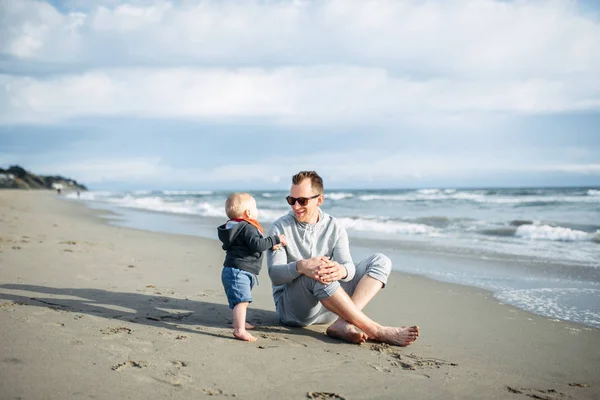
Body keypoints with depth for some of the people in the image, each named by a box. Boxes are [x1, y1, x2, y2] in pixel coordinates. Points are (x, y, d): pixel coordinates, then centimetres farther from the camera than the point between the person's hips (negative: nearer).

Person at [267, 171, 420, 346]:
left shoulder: (334, 227, 3)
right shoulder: (280, 227, -4)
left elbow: (349, 266, -10)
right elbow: (275, 274, -16)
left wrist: (341, 271, -36)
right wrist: (301, 266, -38)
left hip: (328, 308, 4)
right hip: (291, 307, -4)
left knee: (380, 262, -8)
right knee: (312, 274, -37)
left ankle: (342, 323, -32)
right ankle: (375, 330, -33)